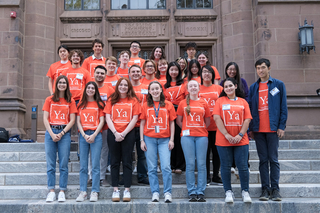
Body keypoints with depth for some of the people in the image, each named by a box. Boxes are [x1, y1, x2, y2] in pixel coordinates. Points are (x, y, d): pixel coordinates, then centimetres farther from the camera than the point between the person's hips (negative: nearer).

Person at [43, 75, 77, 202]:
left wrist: (61, 133, -9)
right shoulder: (49, 100, 10)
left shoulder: (70, 101, 8)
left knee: (63, 164, -1)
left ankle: (62, 192, 5)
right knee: (50, 164, 1)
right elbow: (45, 119, 4)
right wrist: (52, 134, -8)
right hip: (50, 132, 1)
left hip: (64, 133, -1)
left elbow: (72, 120, 2)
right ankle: (51, 192, 6)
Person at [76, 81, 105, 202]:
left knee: (95, 165, -3)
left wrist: (94, 135, -8)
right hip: (83, 135, 2)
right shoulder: (81, 105, 14)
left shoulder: (99, 104, 9)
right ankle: (83, 192, 6)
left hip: (96, 135, -2)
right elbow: (78, 121, 9)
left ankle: (94, 192, 0)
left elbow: (101, 121, 3)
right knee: (83, 165, 2)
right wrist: (84, 135, -5)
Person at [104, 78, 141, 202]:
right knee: (115, 161, 5)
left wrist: (123, 133, -11)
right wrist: (115, 133, -10)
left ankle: (127, 190, 5)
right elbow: (108, 118, 3)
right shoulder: (111, 100, 10)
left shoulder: (133, 100, 6)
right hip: (113, 133, 2)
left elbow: (134, 119, -2)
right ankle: (115, 190, 9)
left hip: (128, 134, -1)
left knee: (127, 161, 1)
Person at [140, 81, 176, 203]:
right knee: (152, 168, 4)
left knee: (166, 167, -8)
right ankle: (155, 193, 12)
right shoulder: (145, 106, 8)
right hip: (149, 139, 1)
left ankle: (167, 193, 2)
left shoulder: (168, 105, 7)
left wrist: (171, 139, 1)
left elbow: (172, 123, 8)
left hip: (164, 139, -1)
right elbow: (142, 124, 9)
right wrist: (142, 140, 3)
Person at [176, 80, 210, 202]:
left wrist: (201, 130, 2)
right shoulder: (183, 103, 7)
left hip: (202, 136, 1)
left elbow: (207, 121, 13)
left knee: (201, 164, 1)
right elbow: (179, 120, 9)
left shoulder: (203, 103, 9)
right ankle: (192, 193, 7)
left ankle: (201, 192, 8)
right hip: (187, 136, -1)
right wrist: (186, 129, -1)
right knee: (190, 164, 0)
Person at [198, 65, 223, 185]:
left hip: (217, 125, 1)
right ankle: (206, 177, 14)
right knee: (205, 152, 3)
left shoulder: (219, 88, 7)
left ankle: (216, 177, 19)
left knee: (216, 152, 7)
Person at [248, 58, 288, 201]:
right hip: (258, 129, 3)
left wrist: (281, 126, -6)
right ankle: (265, 188, 11)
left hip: (273, 128, -2)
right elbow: (250, 108, 11)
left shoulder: (278, 85, 5)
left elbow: (283, 107, 2)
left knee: (273, 159, 0)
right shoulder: (253, 88, 12)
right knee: (263, 160, 6)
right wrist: (250, 128, 5)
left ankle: (275, 189, 8)